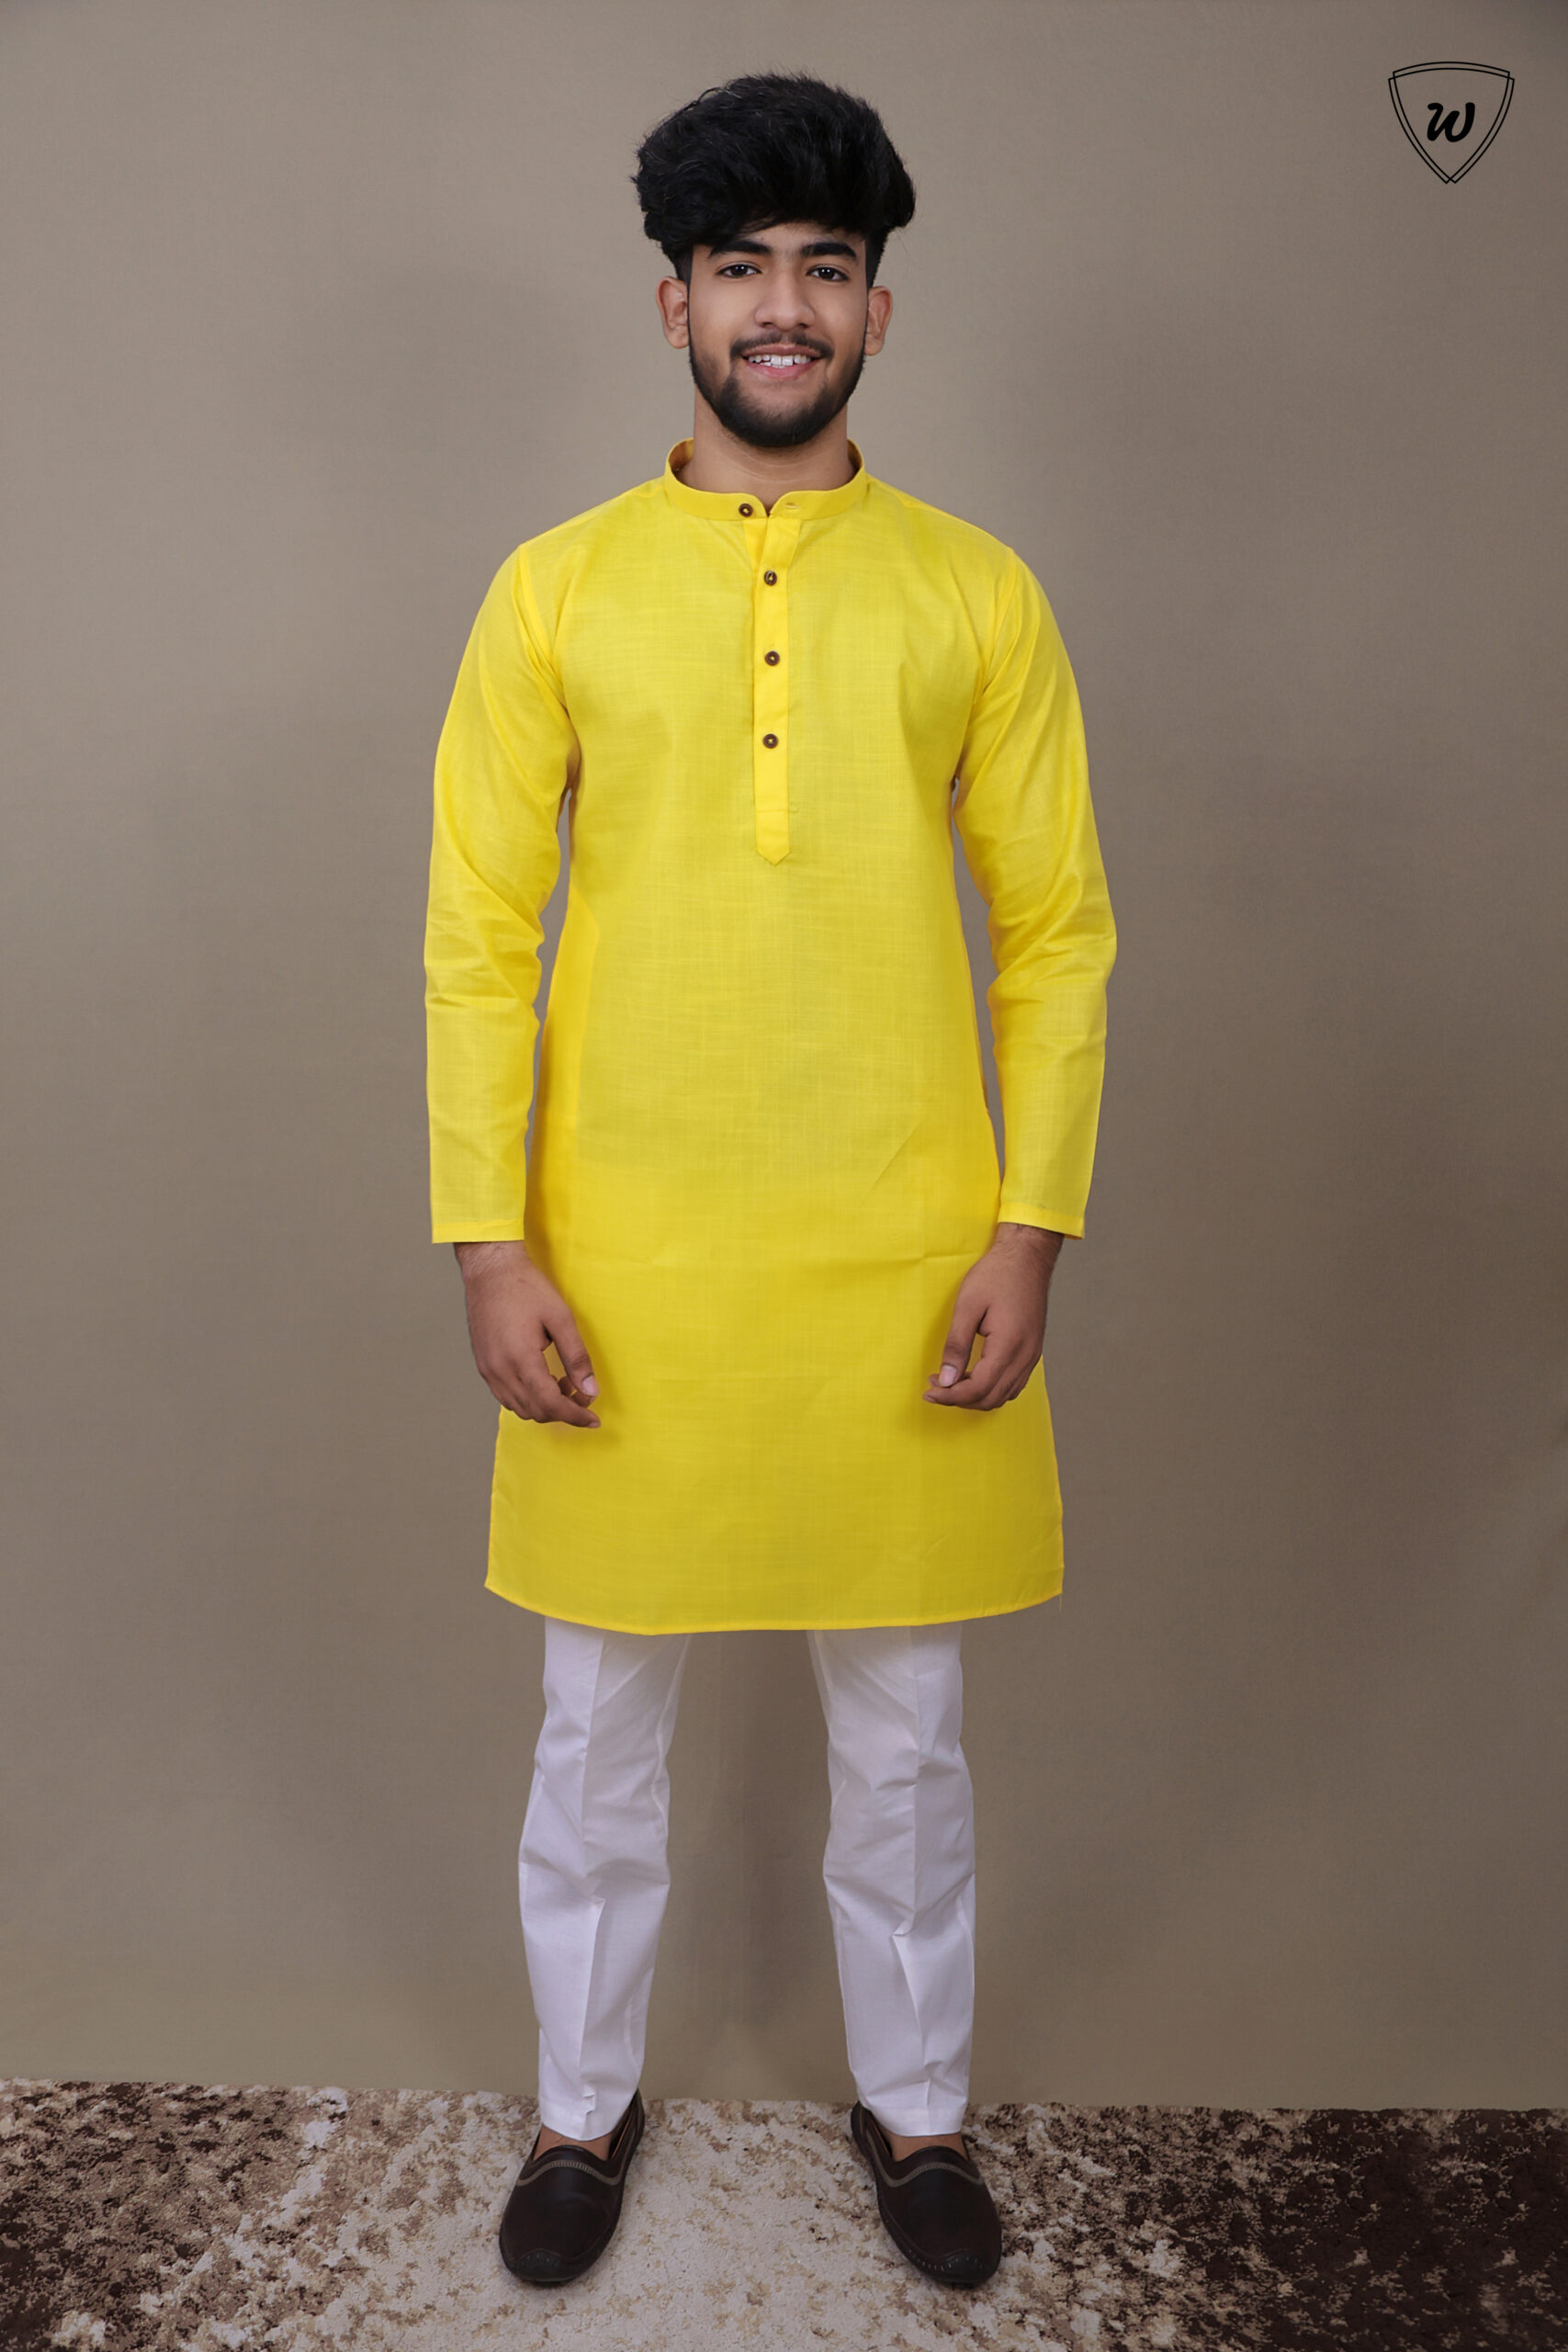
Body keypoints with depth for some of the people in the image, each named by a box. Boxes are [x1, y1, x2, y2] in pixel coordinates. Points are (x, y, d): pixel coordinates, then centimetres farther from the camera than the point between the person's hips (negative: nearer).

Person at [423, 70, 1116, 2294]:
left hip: (905, 1267, 1)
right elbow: (478, 938, 0)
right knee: (600, 1715, 15)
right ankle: (588, 2101, 39)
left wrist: (1031, 1230, -6)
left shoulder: (977, 591, 4)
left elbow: (1060, 932, 3)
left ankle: (916, 2104, 39)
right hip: (622, 1268, 0)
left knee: (904, 1724, 15)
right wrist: (490, 1242, -7)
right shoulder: (556, 587, 3)